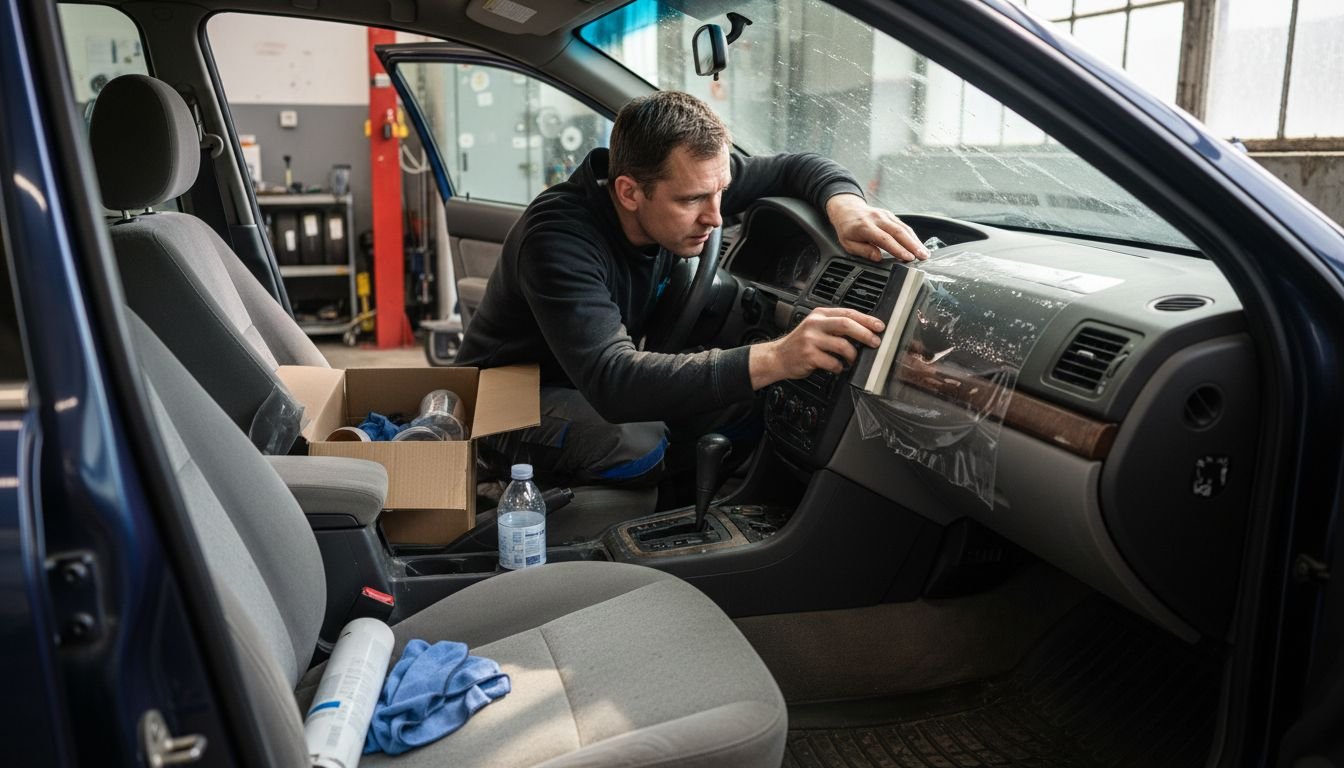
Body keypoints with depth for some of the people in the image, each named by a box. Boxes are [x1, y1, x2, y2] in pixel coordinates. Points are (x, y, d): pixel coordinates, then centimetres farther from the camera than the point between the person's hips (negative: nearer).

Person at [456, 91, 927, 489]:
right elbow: (610, 381, -45)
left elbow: (795, 169, -3)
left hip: (601, 383, 6)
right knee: (636, 445, -35)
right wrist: (772, 359, -56)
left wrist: (843, 205, -29)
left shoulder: (680, 180, -13)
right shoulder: (558, 238, -34)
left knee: (751, 408, -14)